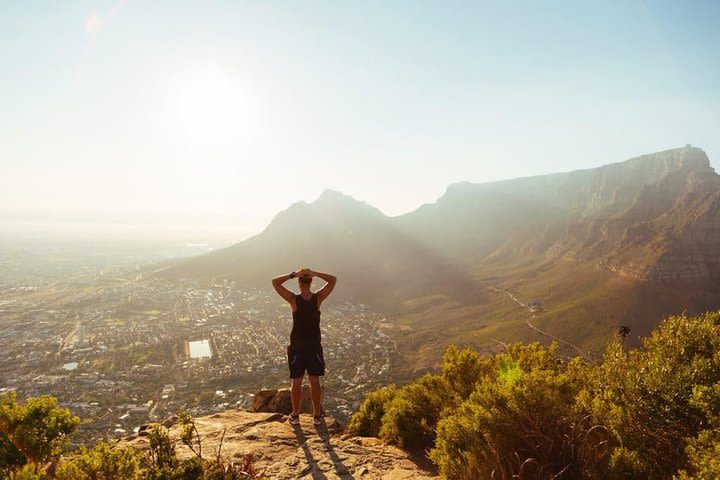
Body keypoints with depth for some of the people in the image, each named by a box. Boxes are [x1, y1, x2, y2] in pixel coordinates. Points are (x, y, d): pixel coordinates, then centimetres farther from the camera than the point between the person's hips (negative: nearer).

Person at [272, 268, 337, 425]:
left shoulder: (294, 299, -16)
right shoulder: (318, 298, -13)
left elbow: (275, 282, -9)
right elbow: (333, 280, -1)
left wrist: (294, 274, -18)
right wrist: (315, 273, -13)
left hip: (296, 348, -1)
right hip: (314, 346, 1)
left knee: (296, 382, 14)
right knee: (315, 382, 15)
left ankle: (295, 415, 27)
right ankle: (317, 415, 26)